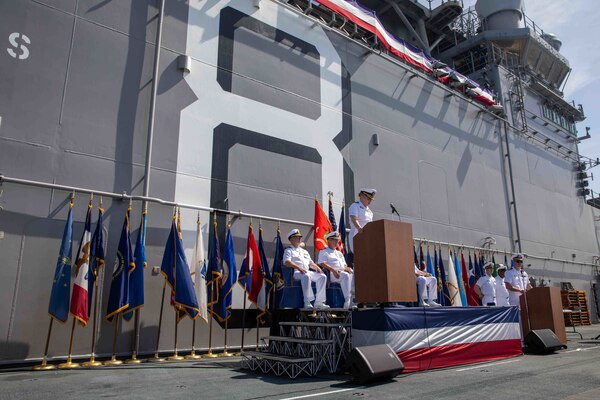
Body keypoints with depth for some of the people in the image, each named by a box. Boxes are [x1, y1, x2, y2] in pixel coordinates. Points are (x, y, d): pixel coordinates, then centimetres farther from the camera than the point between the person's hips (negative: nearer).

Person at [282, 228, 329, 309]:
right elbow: (287, 262, -7)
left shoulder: (304, 251, 33)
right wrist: (298, 267, -22)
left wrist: (317, 268, 7)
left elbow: (311, 263, 30)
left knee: (323, 276, -18)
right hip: (296, 272, -6)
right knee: (306, 276, -39)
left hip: (308, 271, 7)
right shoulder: (288, 250, 12)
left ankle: (319, 302, -23)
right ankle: (307, 302, -40)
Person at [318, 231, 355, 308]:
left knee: (353, 275, -24)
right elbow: (322, 264, -4)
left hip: (343, 272, 6)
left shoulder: (339, 253, 34)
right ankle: (347, 300, -39)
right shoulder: (323, 252, 12)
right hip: (332, 273, -6)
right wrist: (333, 270, -18)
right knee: (345, 275, -35)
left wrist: (346, 268, 2)